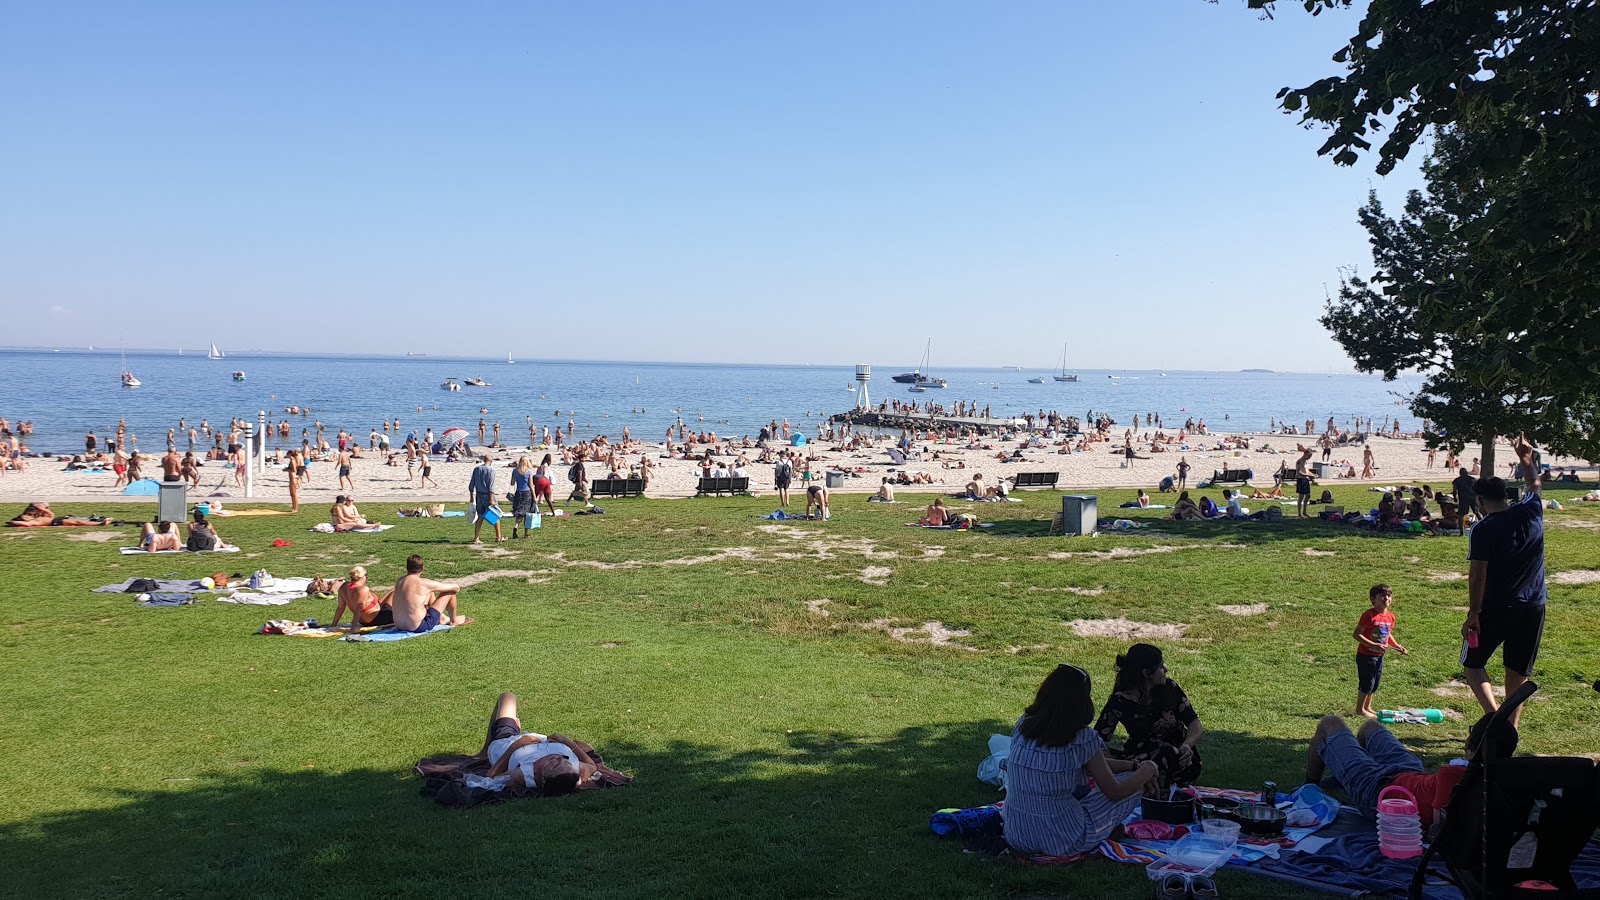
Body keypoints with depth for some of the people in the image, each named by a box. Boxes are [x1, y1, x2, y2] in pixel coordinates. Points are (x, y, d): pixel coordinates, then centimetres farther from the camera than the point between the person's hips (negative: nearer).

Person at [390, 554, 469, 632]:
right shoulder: (424, 583, -15)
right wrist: (456, 589, 21)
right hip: (419, 627, -7)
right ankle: (453, 620, 31)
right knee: (450, 592, 5)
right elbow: (455, 587, -3)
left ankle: (442, 618, 46)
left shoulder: (400, 580, 4)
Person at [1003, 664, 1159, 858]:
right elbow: (1115, 792, -3)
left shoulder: (1023, 725, 0)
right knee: (1134, 784, 12)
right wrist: (1148, 770, 14)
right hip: (1062, 844, -6)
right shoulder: (1083, 739, -16)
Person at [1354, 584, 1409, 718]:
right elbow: (1357, 634, -22)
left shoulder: (1390, 616, 3)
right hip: (1366, 655, -7)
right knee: (1366, 682, 0)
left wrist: (1398, 646, 5)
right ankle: (1360, 709, 14)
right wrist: (1373, 645, -28)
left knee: (1376, 682, 15)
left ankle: (1368, 707, 30)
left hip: (1380, 655, 8)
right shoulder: (1369, 615, -20)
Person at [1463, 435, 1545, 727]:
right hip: (1533, 607, 5)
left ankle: (1496, 715, -10)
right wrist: (1526, 458, 38)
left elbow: (1477, 575, -16)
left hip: (1495, 609, -5)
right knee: (1517, 672, 13)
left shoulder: (1483, 529, -13)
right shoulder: (1531, 512, 0)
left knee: (1473, 664, 10)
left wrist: (1473, 614, -10)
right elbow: (1534, 484, 23)